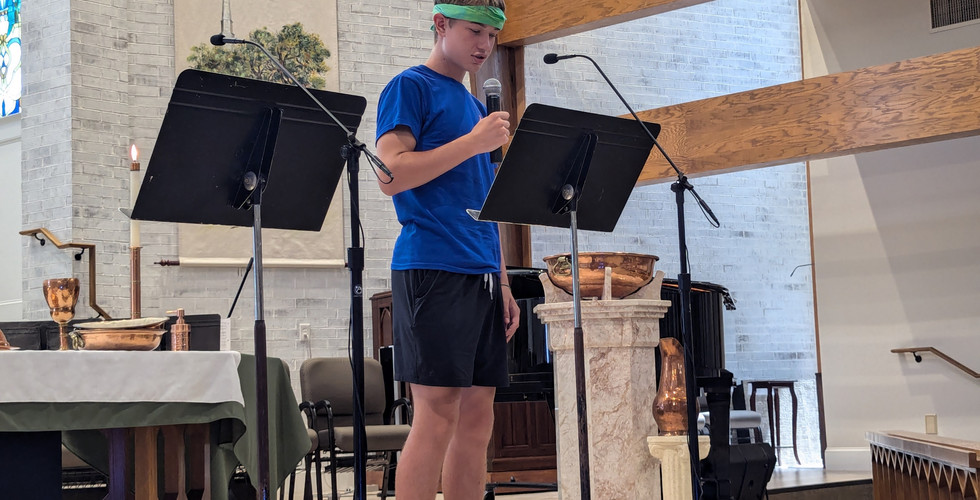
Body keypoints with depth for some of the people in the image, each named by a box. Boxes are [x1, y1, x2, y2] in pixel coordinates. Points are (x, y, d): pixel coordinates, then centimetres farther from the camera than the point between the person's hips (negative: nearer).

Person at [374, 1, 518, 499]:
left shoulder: (475, 105, 23)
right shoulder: (411, 87, 0)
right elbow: (390, 175, -14)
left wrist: (502, 283, 17)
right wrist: (473, 142, -15)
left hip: (481, 273, 8)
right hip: (432, 267, -8)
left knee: (477, 417, 5)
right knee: (437, 415, -11)